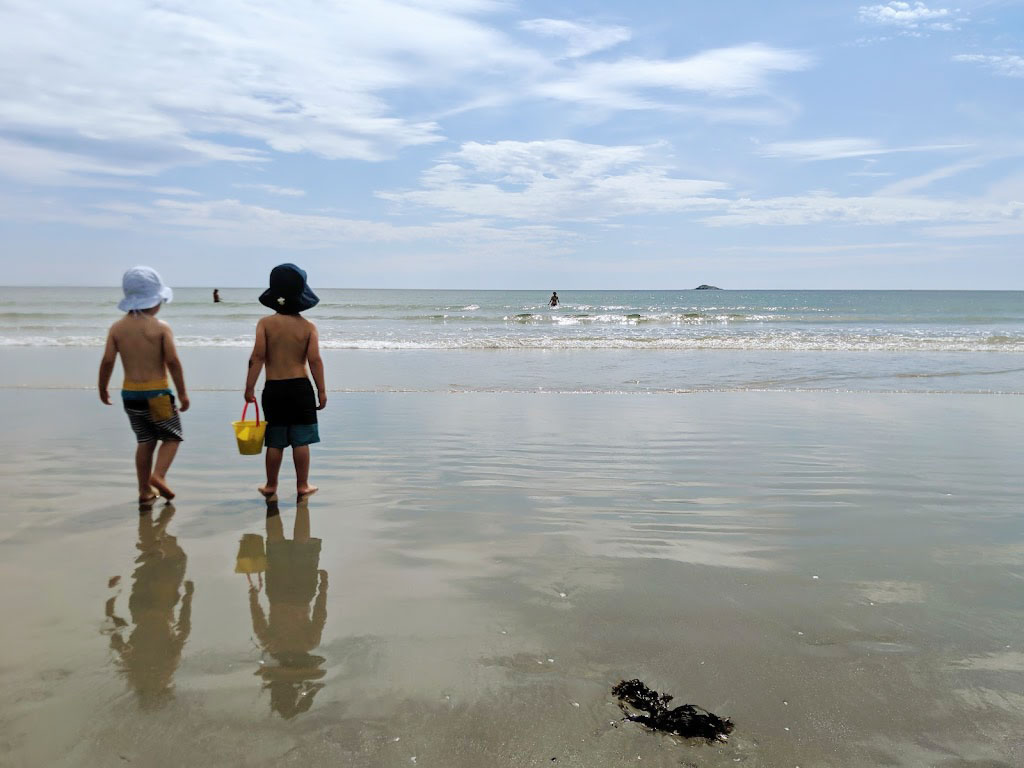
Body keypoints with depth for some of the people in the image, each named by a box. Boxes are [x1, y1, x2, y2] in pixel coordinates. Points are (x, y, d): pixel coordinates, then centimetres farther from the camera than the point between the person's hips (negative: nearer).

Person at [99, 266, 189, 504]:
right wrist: (182, 393, -7)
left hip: (130, 393, 5)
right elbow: (173, 362, -14)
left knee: (145, 441, 16)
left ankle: (145, 491, 18)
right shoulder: (161, 327, -11)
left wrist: (102, 389, 12)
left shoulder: (117, 328, 0)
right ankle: (158, 475, -9)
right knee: (172, 436, 13)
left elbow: (107, 361, -2)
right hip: (157, 393, -5)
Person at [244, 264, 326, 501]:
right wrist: (322, 391, -1)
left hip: (273, 388, 1)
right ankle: (302, 486, 13)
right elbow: (315, 361, -7)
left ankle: (271, 486, 21)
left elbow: (258, 357, -9)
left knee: (275, 442, 10)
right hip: (300, 387, -1)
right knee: (301, 440, 7)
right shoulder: (308, 327, -4)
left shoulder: (265, 323, -5)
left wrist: (250, 387, -3)